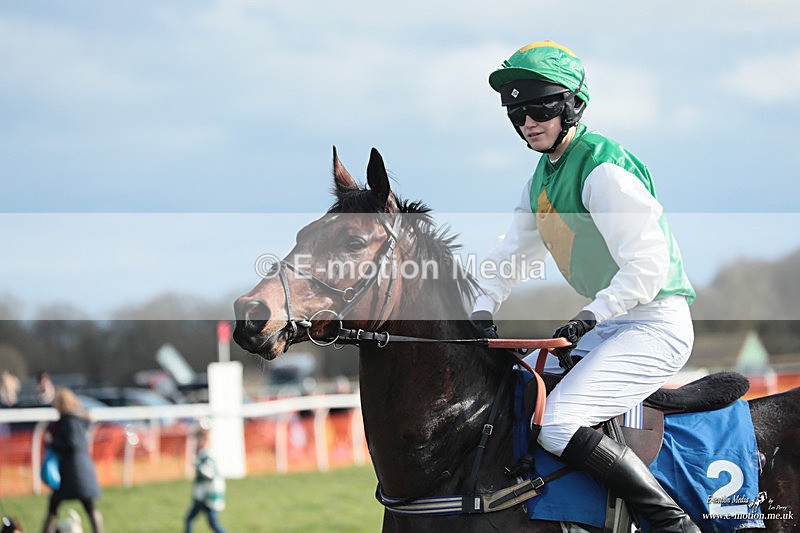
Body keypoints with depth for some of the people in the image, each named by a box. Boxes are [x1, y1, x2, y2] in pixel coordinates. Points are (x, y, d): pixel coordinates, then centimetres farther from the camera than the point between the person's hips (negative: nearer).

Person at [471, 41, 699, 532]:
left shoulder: (604, 171, -18)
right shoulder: (544, 174, 13)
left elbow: (648, 265, -24)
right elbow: (516, 251, 21)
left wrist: (593, 316, -31)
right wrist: (483, 309, 6)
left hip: (656, 324, -10)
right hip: (609, 323, 10)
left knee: (557, 423, -25)